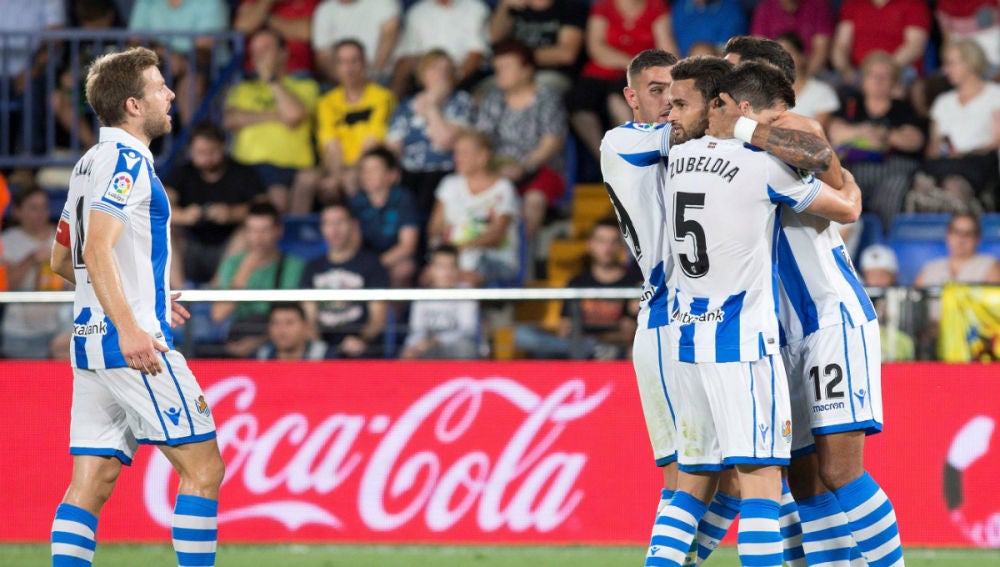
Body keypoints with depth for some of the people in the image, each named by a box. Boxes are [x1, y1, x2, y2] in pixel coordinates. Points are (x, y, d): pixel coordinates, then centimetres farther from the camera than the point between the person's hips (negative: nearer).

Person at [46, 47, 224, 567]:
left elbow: (63, 260, 26)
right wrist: (128, 325, -31)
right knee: (203, 468, -3)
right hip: (133, 345, -9)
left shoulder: (90, 163, 18)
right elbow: (98, 248, -23)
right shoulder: (127, 162, -11)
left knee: (91, 482, 4)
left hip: (90, 343, 9)